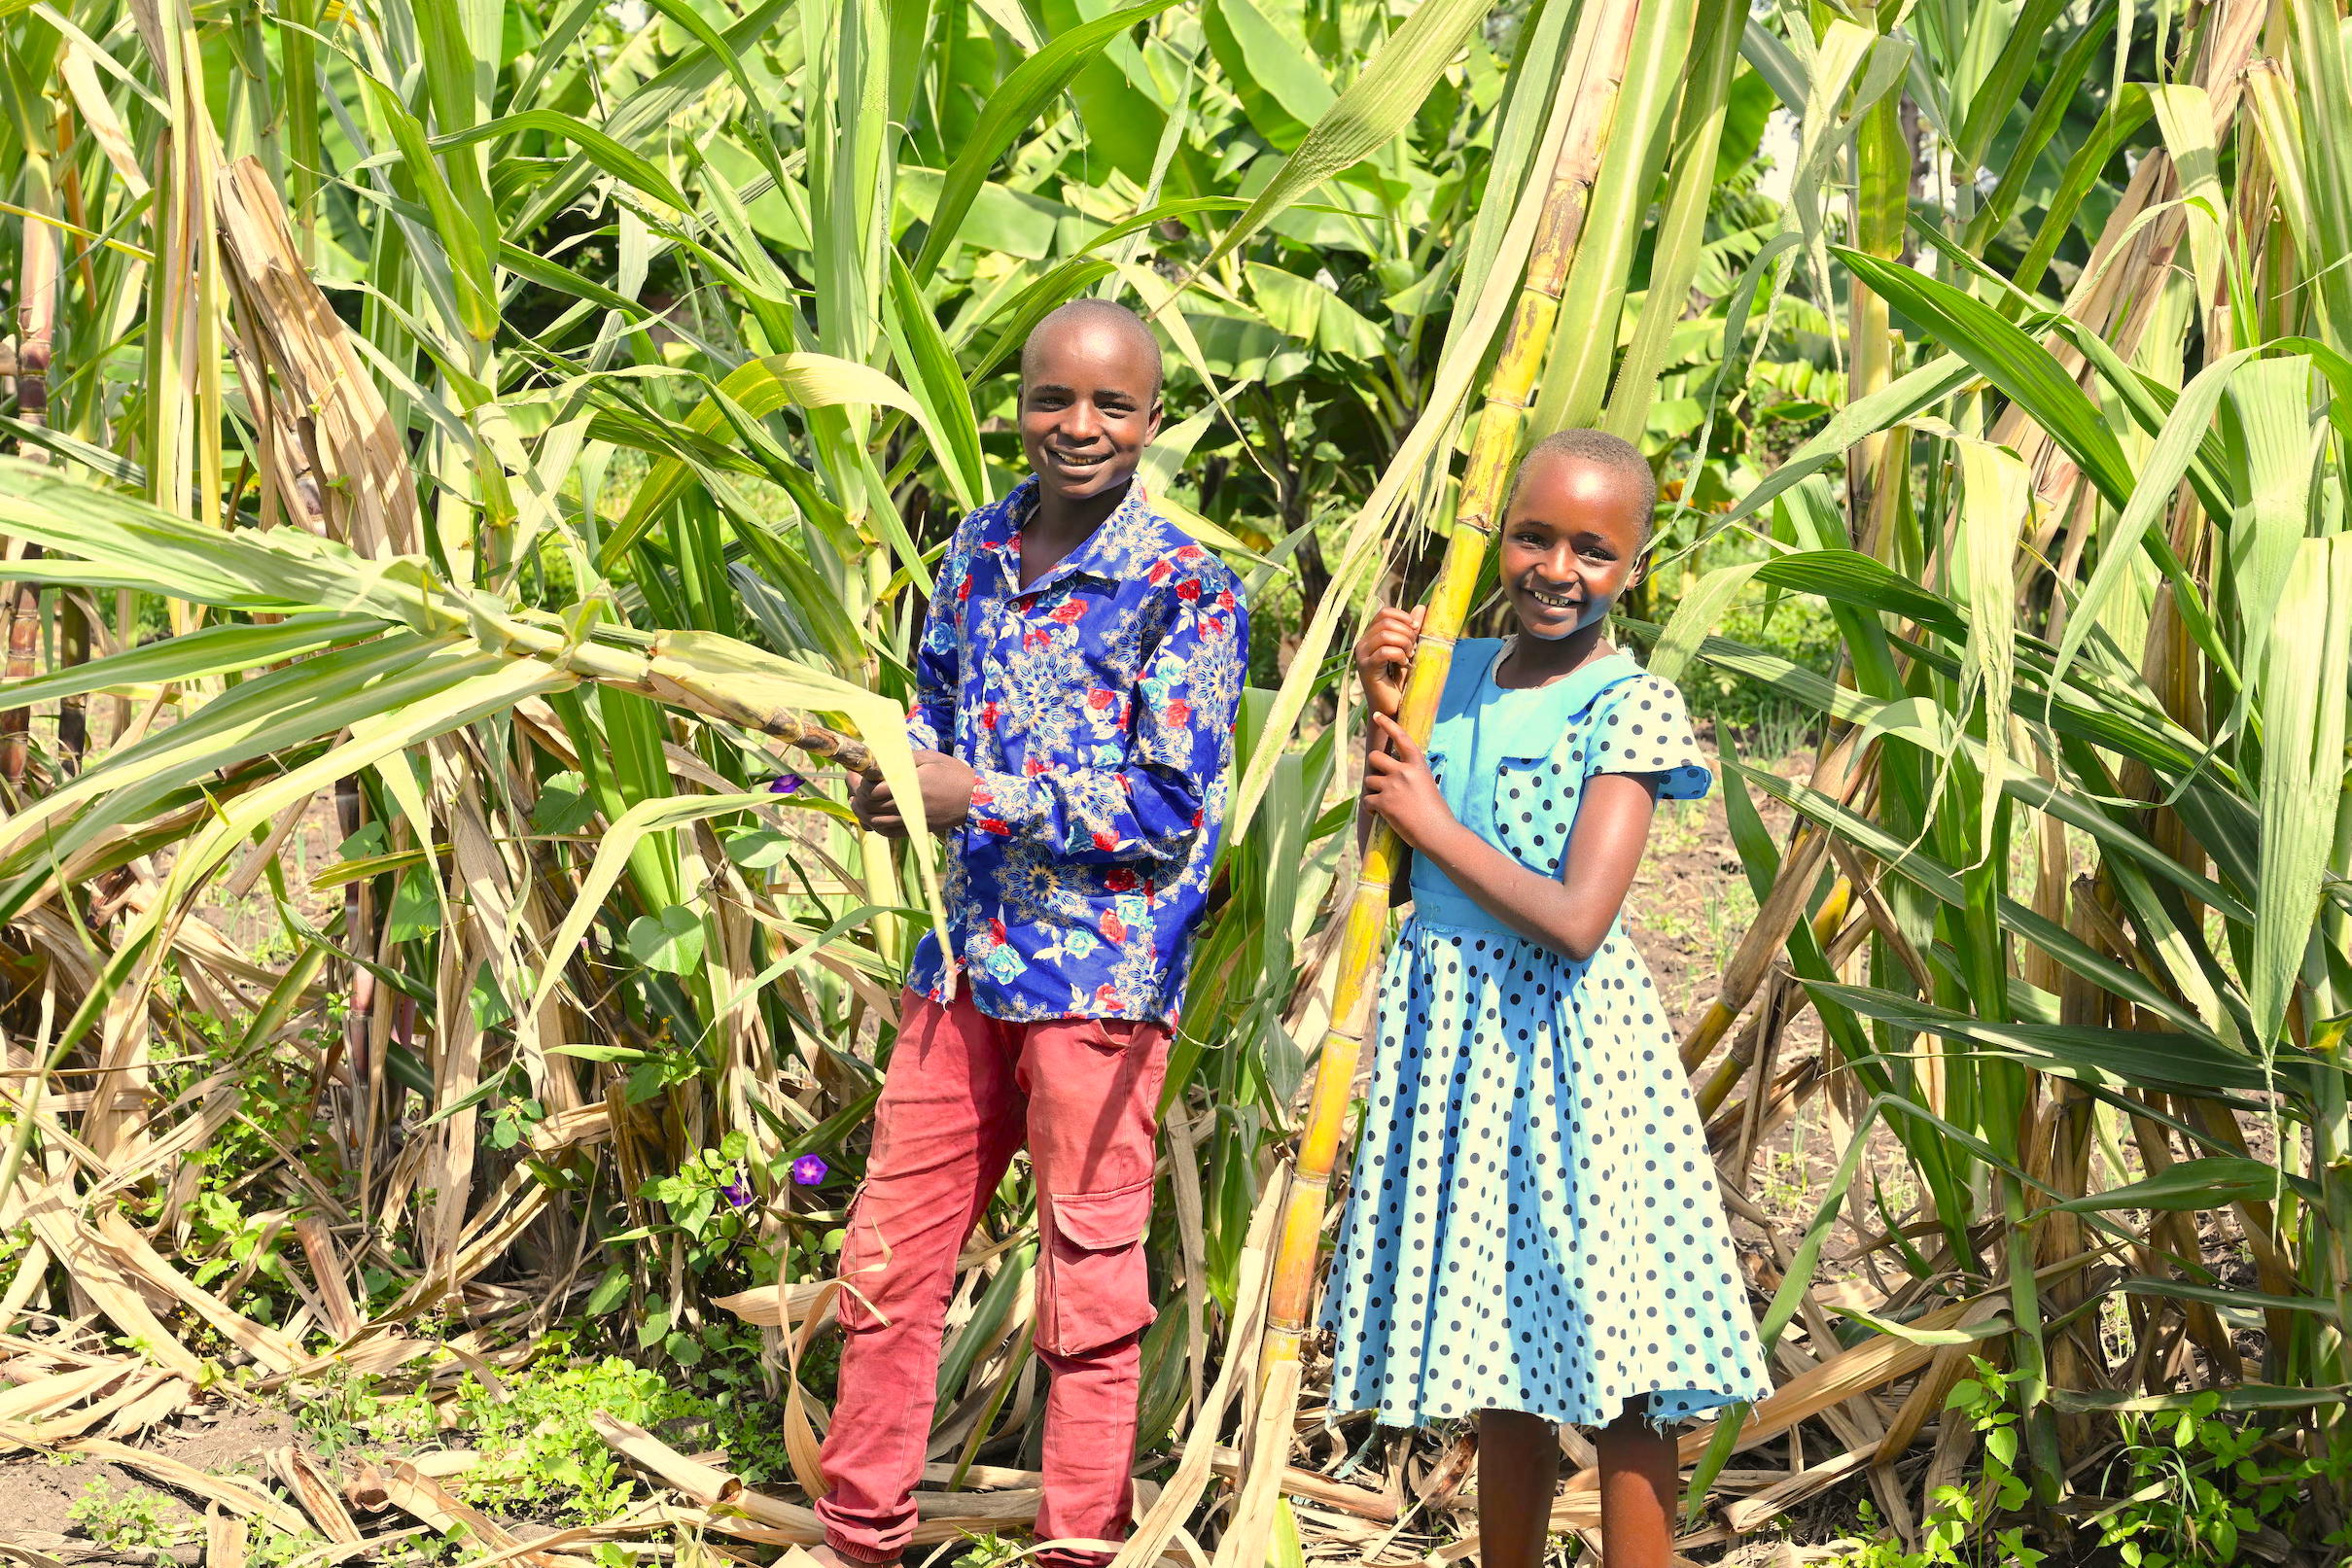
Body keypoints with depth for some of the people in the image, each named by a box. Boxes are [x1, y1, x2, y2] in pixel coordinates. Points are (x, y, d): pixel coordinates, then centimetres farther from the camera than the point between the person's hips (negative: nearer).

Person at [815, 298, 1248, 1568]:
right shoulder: (979, 550, 9)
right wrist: (894, 772, 1)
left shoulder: (1187, 593, -11)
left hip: (1103, 976, -6)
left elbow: (1170, 809, -16)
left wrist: (979, 796, -16)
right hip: (966, 964, 6)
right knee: (885, 1264, 12)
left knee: (1089, 1297, 5)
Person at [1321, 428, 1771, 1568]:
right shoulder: (1454, 674, 8)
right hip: (1445, 1028, 6)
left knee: (1613, 1370, -2)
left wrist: (1435, 827, -10)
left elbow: (1576, 920, -20)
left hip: (1568, 1045, -6)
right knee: (1500, 1360, 16)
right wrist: (1382, 707, -1)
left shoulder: (1632, 709, -11)